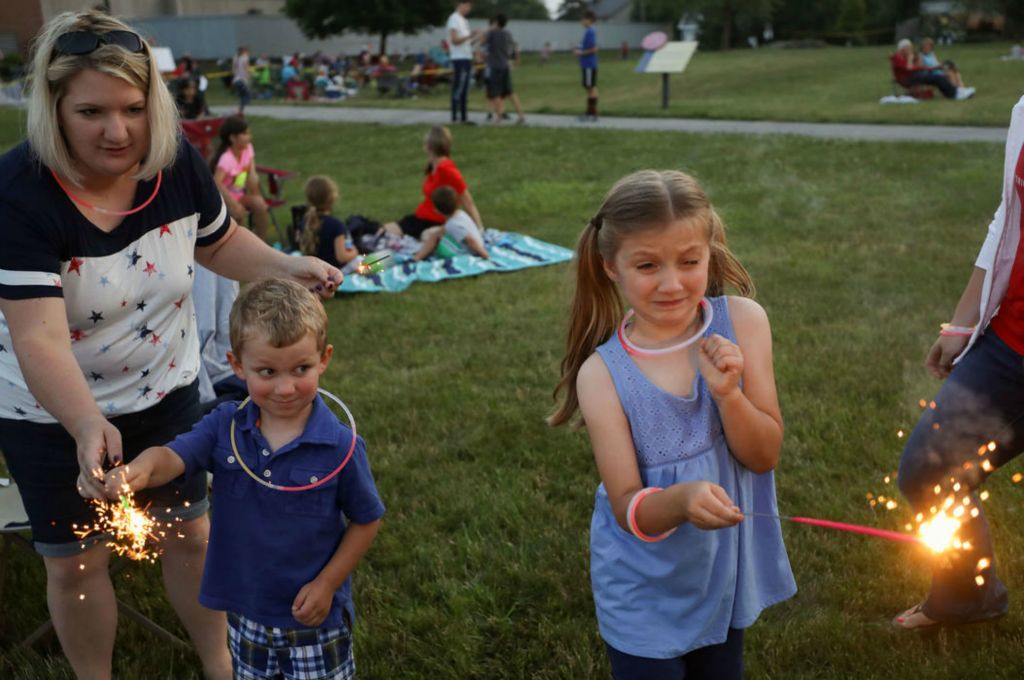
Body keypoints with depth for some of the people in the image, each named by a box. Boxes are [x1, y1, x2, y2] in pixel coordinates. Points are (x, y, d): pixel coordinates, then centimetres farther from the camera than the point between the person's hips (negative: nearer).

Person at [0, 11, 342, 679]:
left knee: (191, 533, 15)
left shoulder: (177, 162, -15)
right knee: (75, 560, 12)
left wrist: (288, 265, -12)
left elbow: (219, 243, 6)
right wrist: (87, 426, -52)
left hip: (164, 392, 4)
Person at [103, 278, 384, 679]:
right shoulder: (225, 427, -10)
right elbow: (173, 456, -24)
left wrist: (327, 584, -12)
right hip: (245, 611, 3)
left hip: (314, 616, -3)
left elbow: (366, 521, -8)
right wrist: (138, 472, -46)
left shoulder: (340, 447, -19)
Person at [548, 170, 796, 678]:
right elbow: (628, 508, -19)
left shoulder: (742, 321, -14)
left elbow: (764, 456, -11)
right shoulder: (603, 373, -19)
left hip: (726, 572, 3)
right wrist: (682, 499, -39)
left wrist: (727, 393, -29)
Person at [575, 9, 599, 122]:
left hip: (589, 65, -10)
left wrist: (581, 53, -13)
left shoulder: (590, 32, -16)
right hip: (587, 65, 10)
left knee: (591, 88, -6)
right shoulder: (589, 31, 14)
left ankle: (593, 114, -3)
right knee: (589, 88, 12)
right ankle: (589, 113, 17)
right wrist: (579, 50, 10)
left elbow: (594, 49, -22)